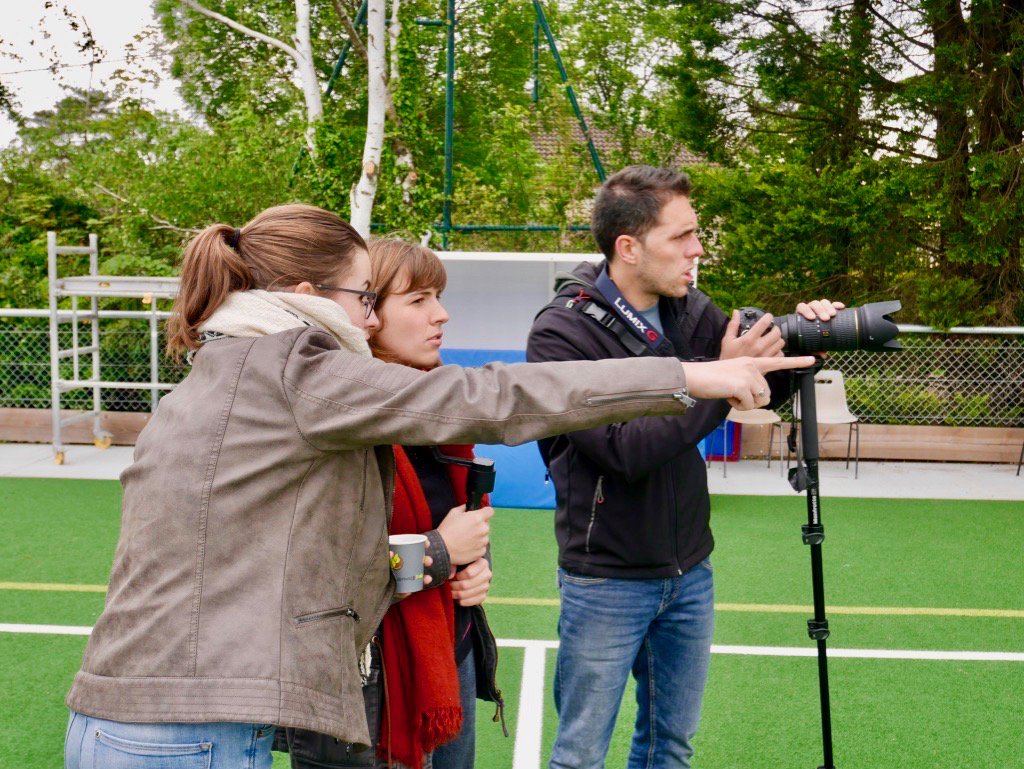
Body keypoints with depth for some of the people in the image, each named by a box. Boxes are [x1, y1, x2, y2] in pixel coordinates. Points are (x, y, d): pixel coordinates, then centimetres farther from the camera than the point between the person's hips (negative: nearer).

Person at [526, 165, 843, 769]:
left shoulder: (691, 311, 0)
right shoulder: (561, 335, -17)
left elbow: (768, 390, 9)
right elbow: (625, 450, -25)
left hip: (689, 571, 6)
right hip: (608, 582, -5)